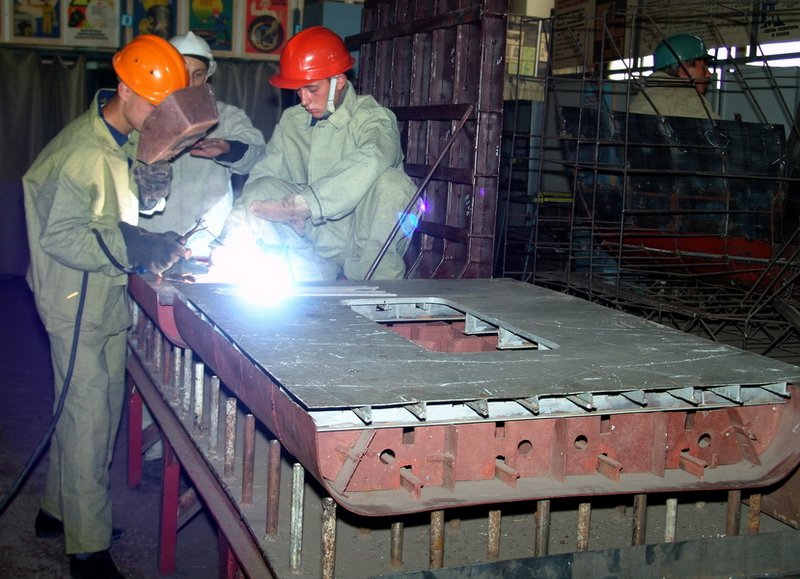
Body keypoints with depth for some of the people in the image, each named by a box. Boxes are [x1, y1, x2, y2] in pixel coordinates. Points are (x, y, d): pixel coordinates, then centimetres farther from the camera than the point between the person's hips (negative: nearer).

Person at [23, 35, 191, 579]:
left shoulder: (130, 141, 6)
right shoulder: (81, 152, -22)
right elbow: (59, 236, -23)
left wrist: (158, 245, -1)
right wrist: (138, 248, -26)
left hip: (110, 297, 9)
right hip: (77, 303, -9)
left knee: (94, 408, 17)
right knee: (90, 417, -3)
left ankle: (60, 509, 35)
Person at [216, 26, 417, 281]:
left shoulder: (372, 117, -9)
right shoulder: (290, 121, 8)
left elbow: (370, 161, -32)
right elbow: (262, 176, 1)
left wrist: (301, 203, -38)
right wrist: (235, 231, -18)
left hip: (366, 247, -4)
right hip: (315, 251, 4)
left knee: (390, 182, -30)